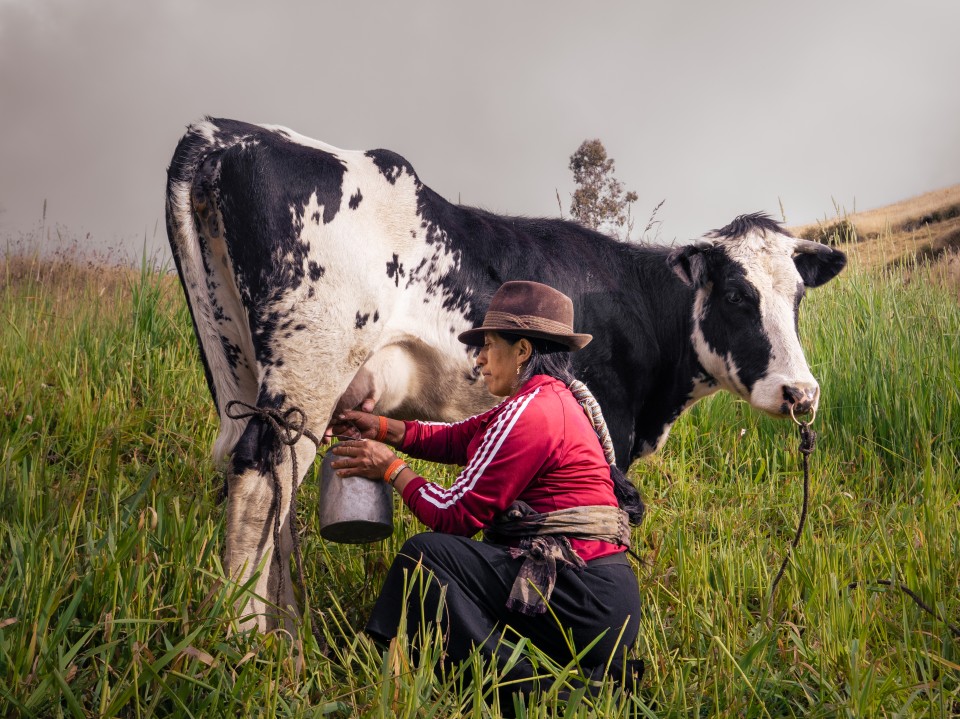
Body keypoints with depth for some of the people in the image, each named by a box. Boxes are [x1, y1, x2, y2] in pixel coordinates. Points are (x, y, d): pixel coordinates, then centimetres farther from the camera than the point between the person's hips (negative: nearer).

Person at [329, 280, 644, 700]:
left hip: (583, 596, -10)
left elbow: (455, 514, -10)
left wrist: (391, 469, 3)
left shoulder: (531, 411, -14)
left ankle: (517, 688, -11)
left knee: (425, 554, -12)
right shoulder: (550, 399, 17)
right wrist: (382, 428, 11)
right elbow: (456, 439, 19)